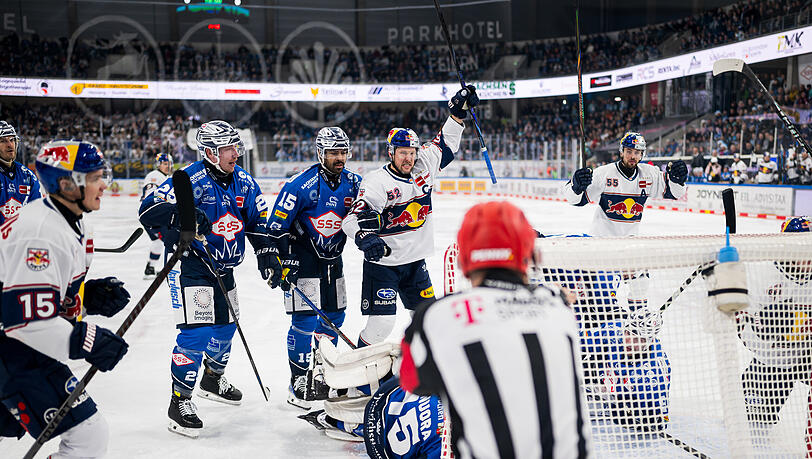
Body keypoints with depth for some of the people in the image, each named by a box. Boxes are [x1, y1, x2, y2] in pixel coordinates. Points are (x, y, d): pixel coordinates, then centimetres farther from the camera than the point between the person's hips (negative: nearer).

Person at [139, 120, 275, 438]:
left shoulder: (243, 182, 1)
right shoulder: (191, 179, -20)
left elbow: (258, 218, 11)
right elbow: (149, 210, -25)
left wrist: (266, 251, 1)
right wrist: (183, 216, -41)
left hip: (223, 268, 8)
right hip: (190, 265, -7)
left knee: (226, 325, 19)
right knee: (197, 331, -15)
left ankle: (213, 380, 45)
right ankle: (180, 402, -3)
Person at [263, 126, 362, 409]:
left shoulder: (353, 183, -2)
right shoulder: (301, 185, -20)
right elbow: (276, 226, -17)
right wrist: (282, 262, -20)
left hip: (332, 258, 7)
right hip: (302, 258, -6)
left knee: (335, 317, 12)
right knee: (305, 320, -8)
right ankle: (298, 381, 5)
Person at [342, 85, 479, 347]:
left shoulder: (423, 168, 1)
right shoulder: (377, 182, -17)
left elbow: (445, 144, 15)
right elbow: (353, 219, -23)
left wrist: (458, 112, 6)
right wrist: (365, 239, -43)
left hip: (416, 262, 6)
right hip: (383, 264, -6)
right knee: (382, 323, -12)